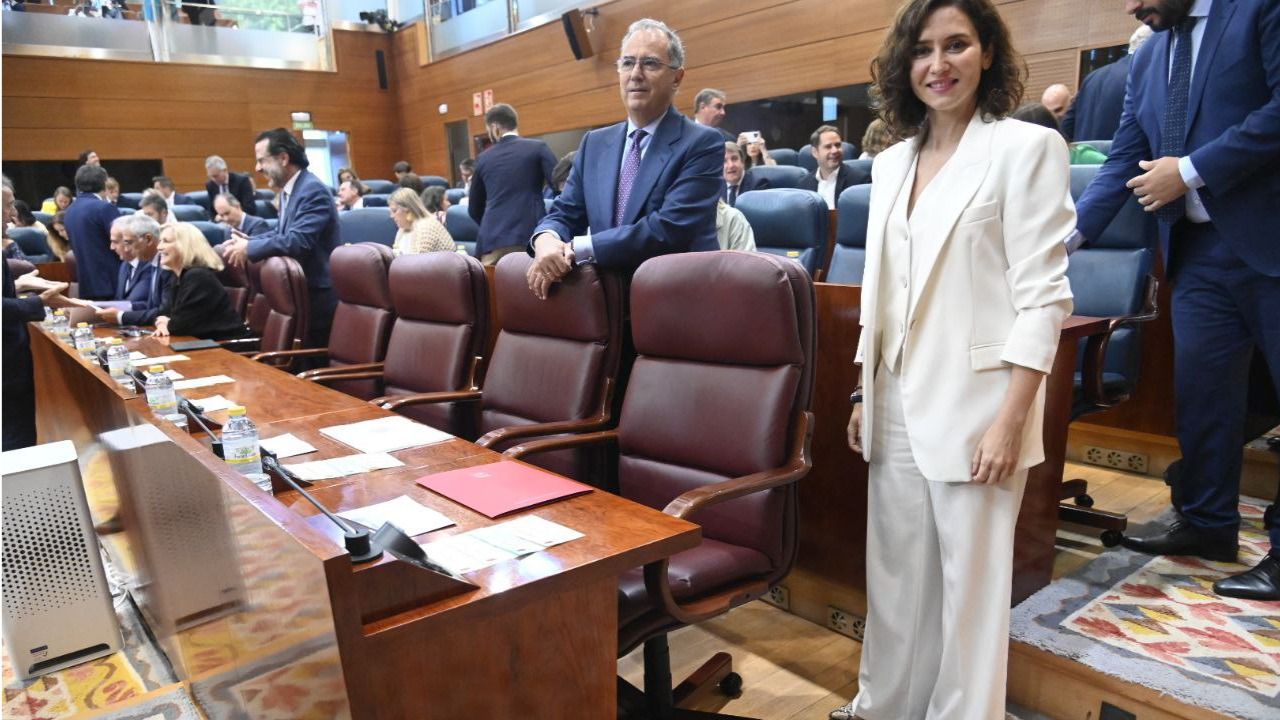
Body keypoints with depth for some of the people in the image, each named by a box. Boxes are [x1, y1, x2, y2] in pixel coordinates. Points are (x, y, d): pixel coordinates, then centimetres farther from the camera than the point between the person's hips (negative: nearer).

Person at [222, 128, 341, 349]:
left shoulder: (313, 190, -19)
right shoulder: (289, 190, 12)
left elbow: (297, 240, -28)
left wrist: (249, 249, -17)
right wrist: (249, 240, 5)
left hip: (318, 298, -9)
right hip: (301, 293, 9)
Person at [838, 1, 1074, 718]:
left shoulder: (1027, 148, -5)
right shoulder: (892, 163, 12)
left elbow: (1043, 296, -10)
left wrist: (1011, 420, -16)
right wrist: (863, 394, 13)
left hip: (974, 406, -5)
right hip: (898, 407, 6)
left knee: (970, 585, 6)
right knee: (896, 574, 15)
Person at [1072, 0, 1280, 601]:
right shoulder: (1147, 60, 15)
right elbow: (1123, 162, 11)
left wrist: (1191, 170, -15)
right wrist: (1071, 233, 0)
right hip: (1199, 253, 6)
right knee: (1200, 394, 8)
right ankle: (1207, 523, 23)